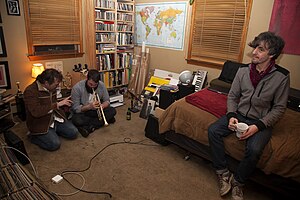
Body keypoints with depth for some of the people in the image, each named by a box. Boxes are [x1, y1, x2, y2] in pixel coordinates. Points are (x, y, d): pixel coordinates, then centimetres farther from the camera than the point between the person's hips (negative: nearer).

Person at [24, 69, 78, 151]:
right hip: (40, 124, -7)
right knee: (54, 144, -21)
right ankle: (33, 136, 5)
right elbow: (36, 112, -33)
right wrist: (57, 104, -29)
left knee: (74, 133, -5)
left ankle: (53, 131, 17)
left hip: (54, 118, 7)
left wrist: (63, 103, 5)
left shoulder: (52, 88, 3)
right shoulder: (30, 91, -21)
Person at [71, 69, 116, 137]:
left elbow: (107, 101, -3)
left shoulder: (101, 85, -11)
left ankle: (89, 128, -24)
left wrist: (102, 106, -27)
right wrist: (89, 106, -36)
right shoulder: (77, 88, -21)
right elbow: (75, 108, -20)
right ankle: (106, 119, -20)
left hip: (96, 111, 3)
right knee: (76, 120, -36)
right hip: (83, 112, -3)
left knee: (112, 111, -20)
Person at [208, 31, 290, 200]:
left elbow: (279, 108, -6)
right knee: (213, 131, -19)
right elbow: (232, 96, 6)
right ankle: (223, 173, -5)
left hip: (261, 121, -3)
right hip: (239, 115, 4)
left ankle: (238, 182, -2)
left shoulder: (282, 77, -9)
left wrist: (258, 126, -19)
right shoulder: (243, 70, 0)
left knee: (254, 149, -30)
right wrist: (231, 115, -13)